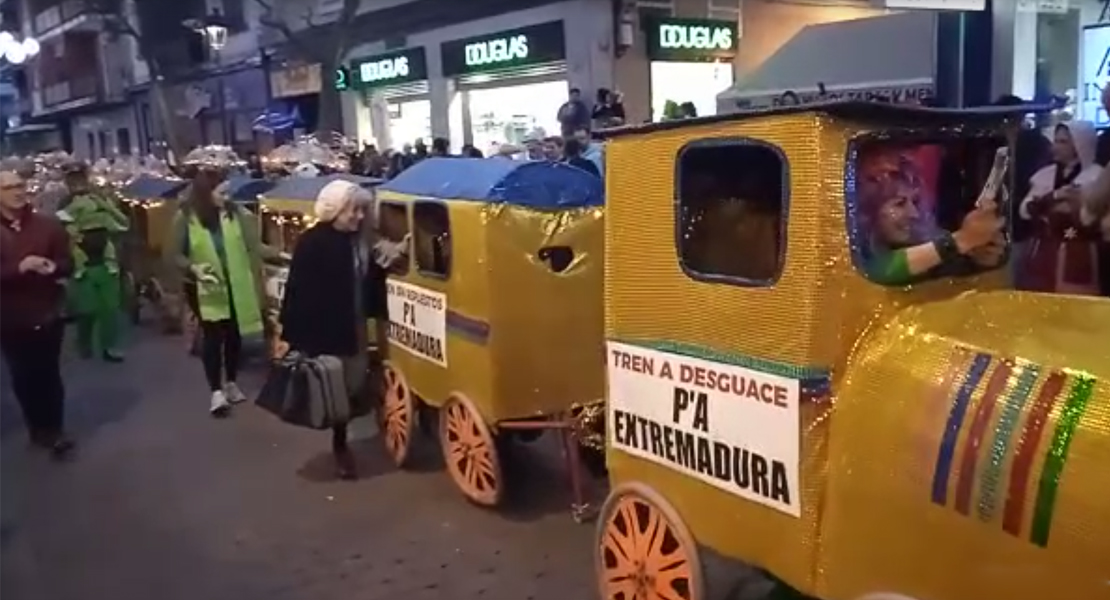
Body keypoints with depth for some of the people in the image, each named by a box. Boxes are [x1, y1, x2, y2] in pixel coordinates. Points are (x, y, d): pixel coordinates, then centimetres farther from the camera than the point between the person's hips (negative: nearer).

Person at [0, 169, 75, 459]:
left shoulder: (49, 224, 0)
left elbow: (68, 263, 3)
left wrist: (54, 267, -19)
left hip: (48, 313, 0)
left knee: (49, 373, 2)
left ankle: (54, 429, 12)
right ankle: (38, 427, 23)